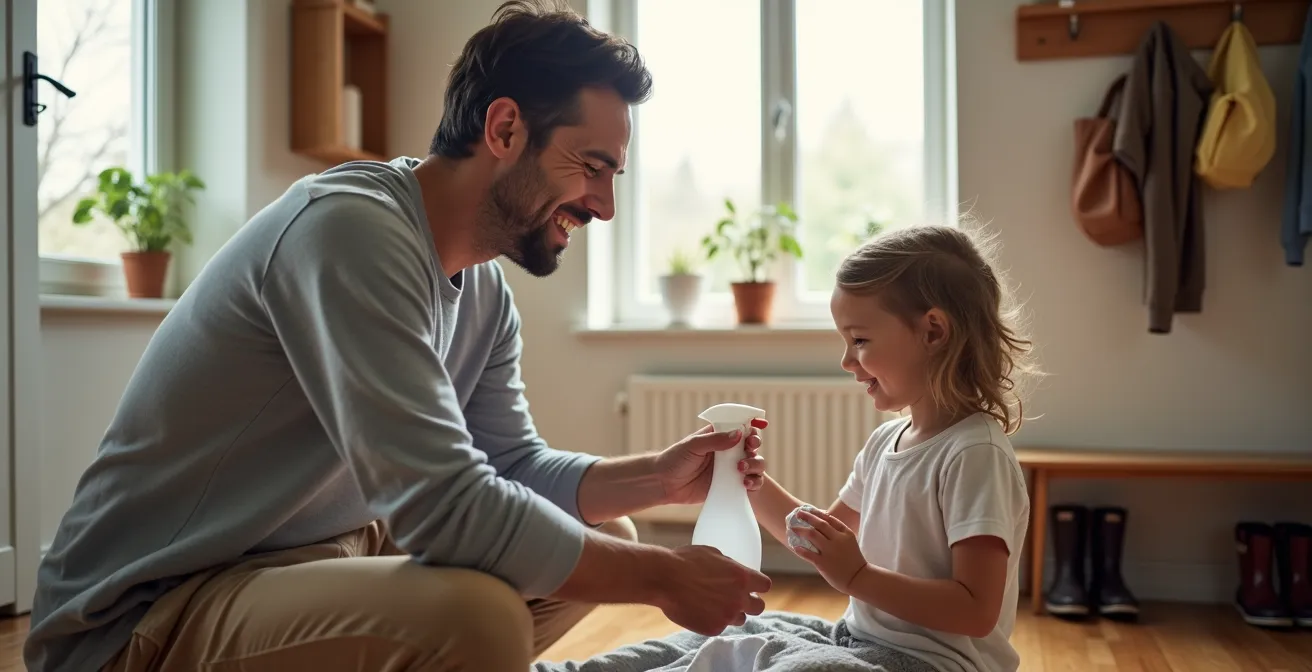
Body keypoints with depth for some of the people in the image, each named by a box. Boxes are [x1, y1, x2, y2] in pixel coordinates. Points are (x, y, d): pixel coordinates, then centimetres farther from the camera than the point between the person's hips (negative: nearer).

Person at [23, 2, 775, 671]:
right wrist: (662, 576, -21)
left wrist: (659, 477, -7)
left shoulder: (484, 289, 3)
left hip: (323, 554, 9)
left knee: (603, 535, 6)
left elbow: (515, 466, 9)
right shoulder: (350, 227, -25)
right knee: (476, 612, -34)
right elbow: (447, 505, -31)